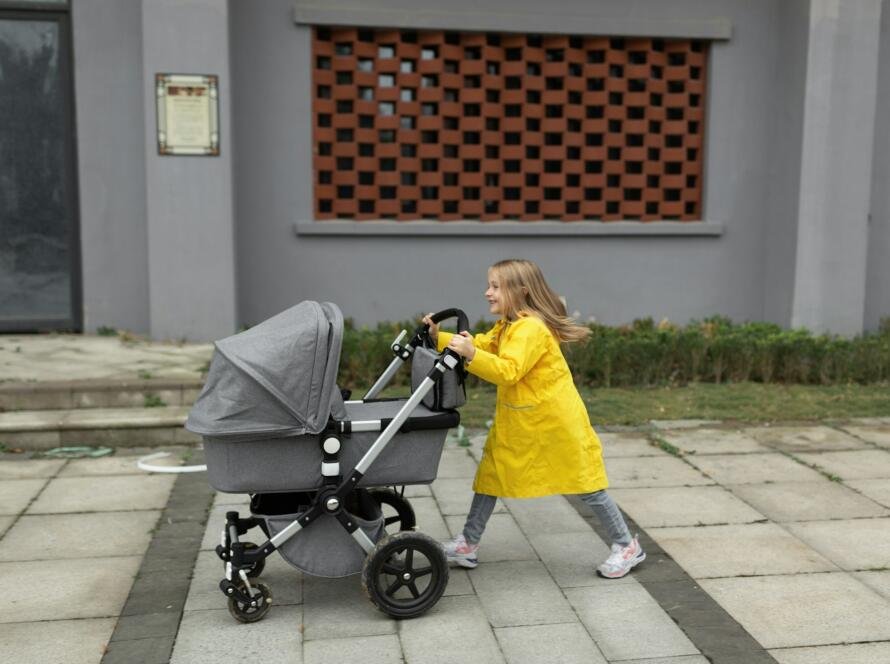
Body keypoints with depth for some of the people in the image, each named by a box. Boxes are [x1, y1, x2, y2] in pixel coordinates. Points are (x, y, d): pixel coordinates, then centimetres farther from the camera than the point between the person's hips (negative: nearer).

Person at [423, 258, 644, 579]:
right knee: (490, 473, 9)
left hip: (556, 423, -9)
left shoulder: (531, 328, -23)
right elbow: (479, 347, 11)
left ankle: (627, 547, 18)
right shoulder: (506, 327, 10)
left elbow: (508, 371, -33)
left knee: (585, 484, 2)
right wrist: (440, 338, -1)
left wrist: (471, 354, -43)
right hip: (517, 423, 9)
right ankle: (468, 545, 19)